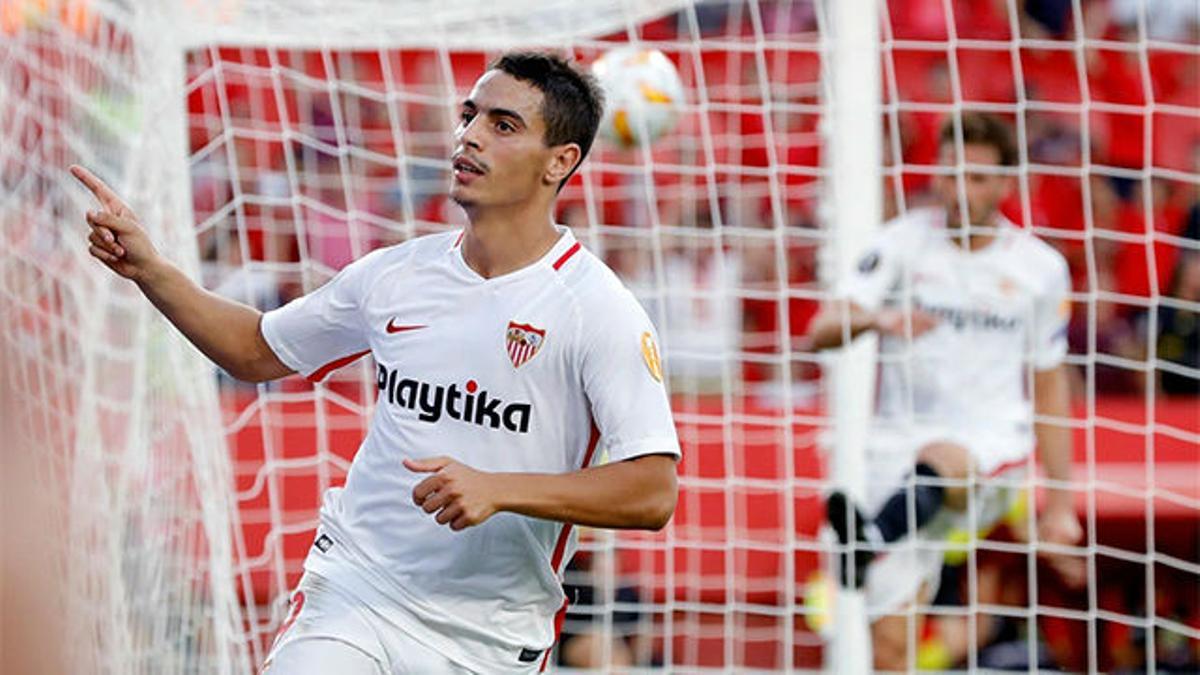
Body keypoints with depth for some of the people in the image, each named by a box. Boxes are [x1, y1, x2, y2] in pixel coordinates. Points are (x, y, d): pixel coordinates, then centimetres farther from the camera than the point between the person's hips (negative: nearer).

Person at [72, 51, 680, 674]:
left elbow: (652, 493, -16)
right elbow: (256, 351, 21)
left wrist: (498, 489, -25)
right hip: (350, 592, 2)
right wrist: (147, 269, 8)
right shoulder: (395, 275, 6)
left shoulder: (596, 307, -9)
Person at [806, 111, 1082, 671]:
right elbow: (822, 330, -8)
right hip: (900, 442, 1)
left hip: (995, 446, -1)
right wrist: (876, 319, -31)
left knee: (941, 463, -41)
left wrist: (1060, 502, 13)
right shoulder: (902, 242, 2)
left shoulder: (1040, 267, 6)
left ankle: (873, 538, -67)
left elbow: (1049, 388, 14)